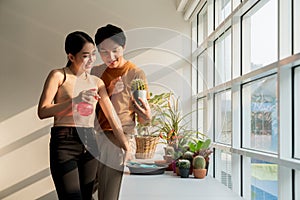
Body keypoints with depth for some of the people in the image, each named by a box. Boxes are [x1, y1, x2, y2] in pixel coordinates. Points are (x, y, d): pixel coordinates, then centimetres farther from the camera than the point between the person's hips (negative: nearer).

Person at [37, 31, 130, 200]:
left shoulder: (97, 82, 13)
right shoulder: (59, 76, 0)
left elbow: (112, 117, 11)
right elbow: (42, 111, -8)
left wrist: (127, 148, 4)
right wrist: (75, 100, -18)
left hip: (90, 143, 5)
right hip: (64, 143, -5)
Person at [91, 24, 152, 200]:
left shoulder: (136, 74, -2)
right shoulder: (96, 72, 12)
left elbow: (142, 120, -1)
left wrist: (147, 117, -25)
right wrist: (108, 92, -9)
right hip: (96, 139, 5)